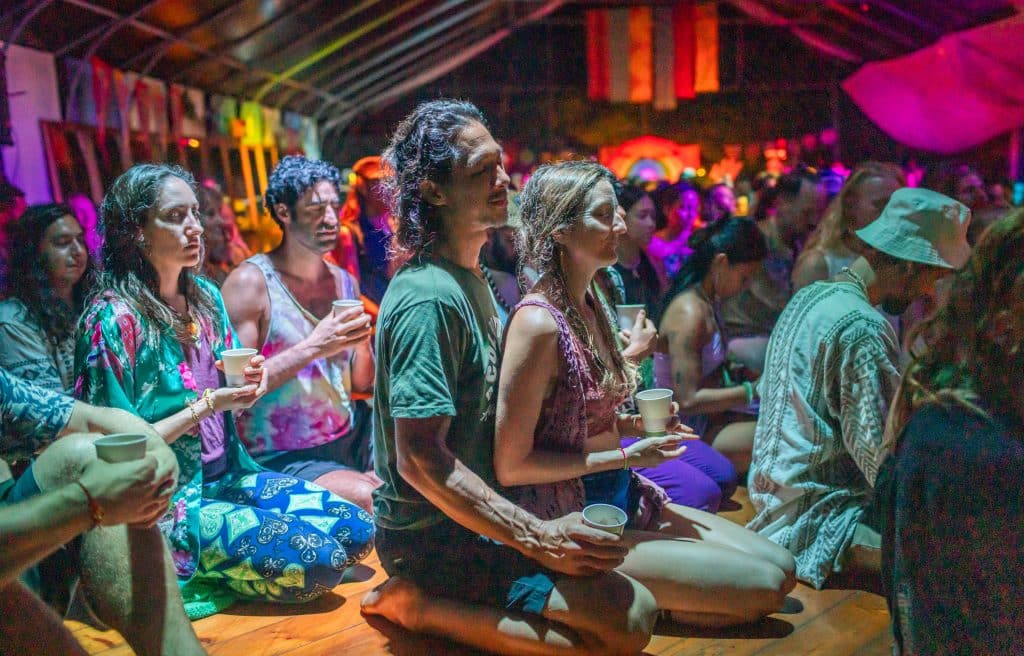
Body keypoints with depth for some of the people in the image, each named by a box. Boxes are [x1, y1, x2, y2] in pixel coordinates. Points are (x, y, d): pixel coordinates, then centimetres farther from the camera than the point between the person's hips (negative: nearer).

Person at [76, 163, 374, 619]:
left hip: (227, 475, 8)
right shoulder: (115, 320, -16)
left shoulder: (206, 296, 5)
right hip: (168, 501, -7)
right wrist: (208, 405, -21)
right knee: (317, 561, -20)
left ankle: (214, 568, 7)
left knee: (357, 530, -4)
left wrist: (251, 382, -8)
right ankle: (195, 578, 2)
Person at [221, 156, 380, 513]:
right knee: (367, 498, -28)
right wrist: (313, 348, -24)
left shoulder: (346, 282, 8)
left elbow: (362, 383, 11)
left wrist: (362, 343, -10)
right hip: (281, 457, -6)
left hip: (349, 439, 7)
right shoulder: (249, 282, -10)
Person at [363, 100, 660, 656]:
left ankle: (425, 595, 11)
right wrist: (536, 537, -24)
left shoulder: (470, 279, 10)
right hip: (433, 539, -10)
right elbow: (420, 457, -25)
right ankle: (419, 605, -8)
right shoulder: (428, 298, -22)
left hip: (469, 518, 10)